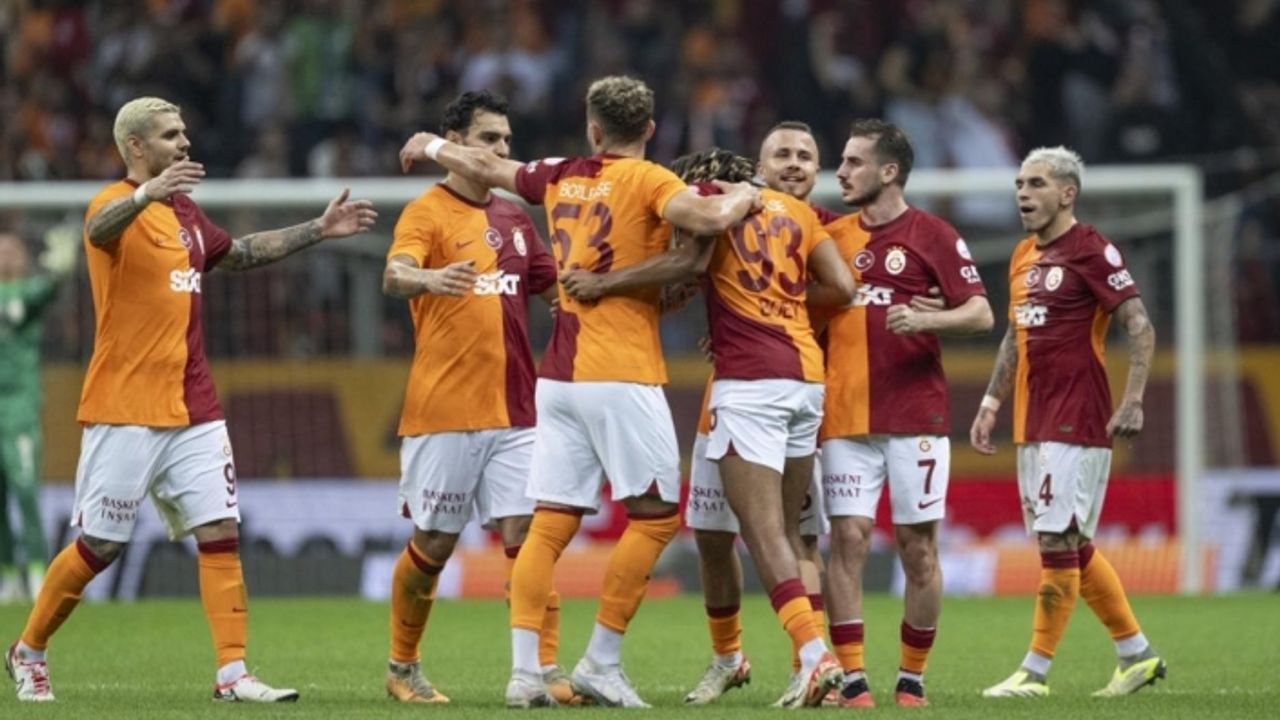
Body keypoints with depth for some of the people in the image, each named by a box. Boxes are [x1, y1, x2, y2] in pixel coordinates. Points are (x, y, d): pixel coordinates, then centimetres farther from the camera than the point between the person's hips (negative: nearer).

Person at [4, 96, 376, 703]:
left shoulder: (185, 213, 16)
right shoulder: (116, 203, -9)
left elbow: (239, 253, 34)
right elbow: (100, 227, -34)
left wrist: (318, 231, 30)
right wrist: (145, 194, -55)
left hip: (193, 412, 7)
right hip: (125, 412, -7)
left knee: (220, 531, -4)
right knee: (100, 545, -1)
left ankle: (233, 674, -5)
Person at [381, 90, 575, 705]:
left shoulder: (514, 220, 14)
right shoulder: (428, 212, -6)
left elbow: (557, 289, 23)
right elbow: (395, 274, -24)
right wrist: (428, 278, -47)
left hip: (513, 412, 5)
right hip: (443, 414, -5)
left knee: (526, 535, -6)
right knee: (432, 545, 3)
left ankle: (545, 668, -6)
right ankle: (402, 669, 20)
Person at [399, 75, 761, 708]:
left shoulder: (561, 178, 12)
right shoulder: (646, 181, -6)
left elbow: (486, 167, 27)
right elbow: (707, 218, -24)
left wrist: (430, 147, 46)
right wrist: (742, 196, -2)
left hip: (559, 375, 6)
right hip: (621, 376, -6)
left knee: (550, 525, 4)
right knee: (655, 517, 3)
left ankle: (524, 672, -4)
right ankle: (601, 662, -1)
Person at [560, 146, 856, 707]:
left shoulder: (713, 198, 3)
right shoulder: (796, 210, 19)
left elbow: (691, 260, -15)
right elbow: (842, 287, 12)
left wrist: (604, 282, -11)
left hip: (750, 378, -6)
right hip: (807, 373, 6)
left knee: (763, 530, -8)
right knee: (787, 530, 14)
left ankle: (814, 655, -20)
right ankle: (810, 661, 9)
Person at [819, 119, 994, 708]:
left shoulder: (932, 235, 0)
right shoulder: (832, 236, 13)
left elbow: (980, 314, -4)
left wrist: (925, 319, -21)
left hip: (916, 416, -3)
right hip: (846, 417, 3)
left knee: (918, 546, 0)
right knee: (848, 537, -7)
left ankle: (912, 677, 11)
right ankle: (852, 677, -6)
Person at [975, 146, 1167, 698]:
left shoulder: (1091, 251, -10)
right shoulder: (1024, 257, 15)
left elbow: (1140, 327, -14)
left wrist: (1133, 402, -22)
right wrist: (991, 404, 21)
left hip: (1076, 421, -9)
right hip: (1032, 424, 9)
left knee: (1058, 541, -8)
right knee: (1072, 546, 11)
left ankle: (1035, 671, -6)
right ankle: (1137, 653, 21)